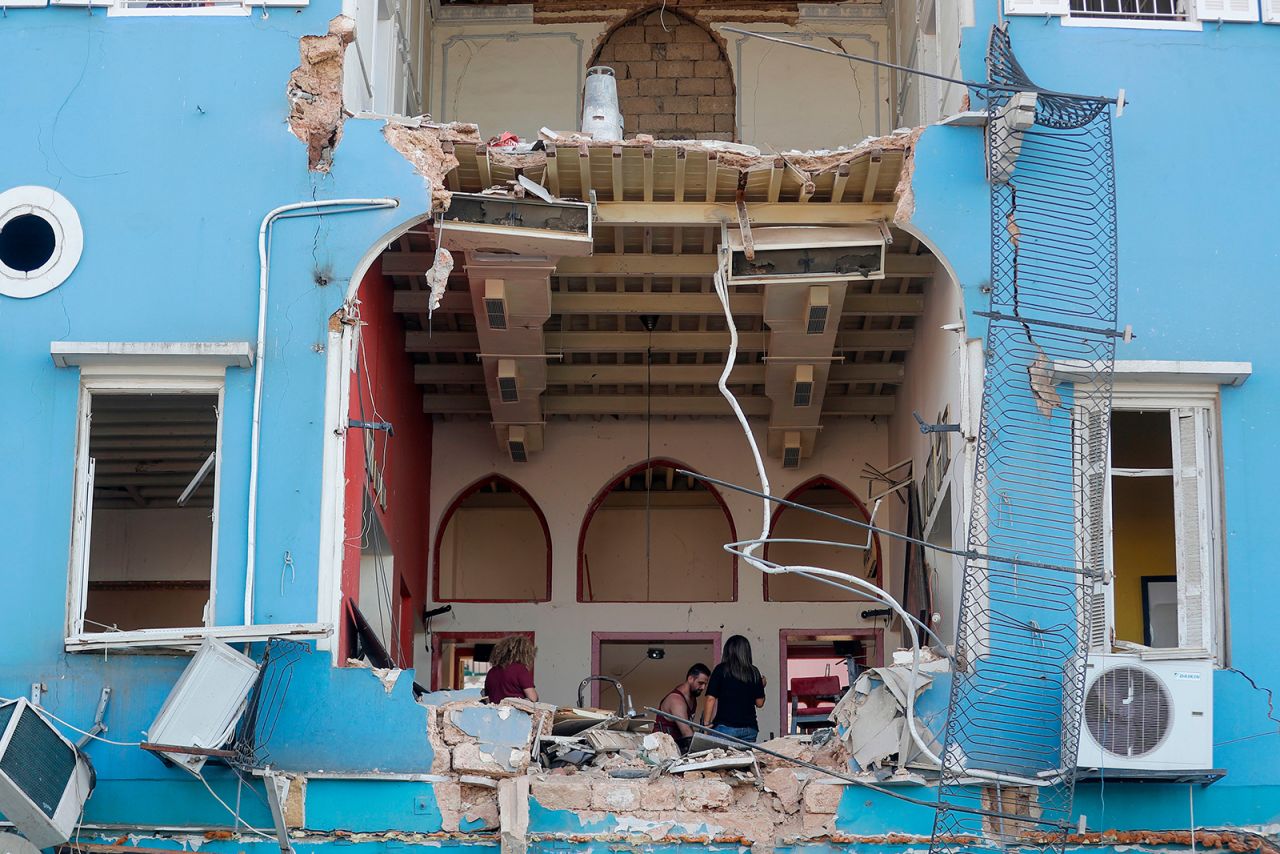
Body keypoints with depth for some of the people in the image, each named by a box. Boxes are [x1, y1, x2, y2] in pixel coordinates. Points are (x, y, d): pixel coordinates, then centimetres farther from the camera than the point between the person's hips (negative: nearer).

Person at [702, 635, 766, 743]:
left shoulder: (721, 670, -1)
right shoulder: (754, 672, 6)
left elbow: (711, 699, -6)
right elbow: (759, 703, 11)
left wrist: (706, 726, -2)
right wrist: (762, 685, 30)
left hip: (725, 726, -3)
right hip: (749, 728, 3)